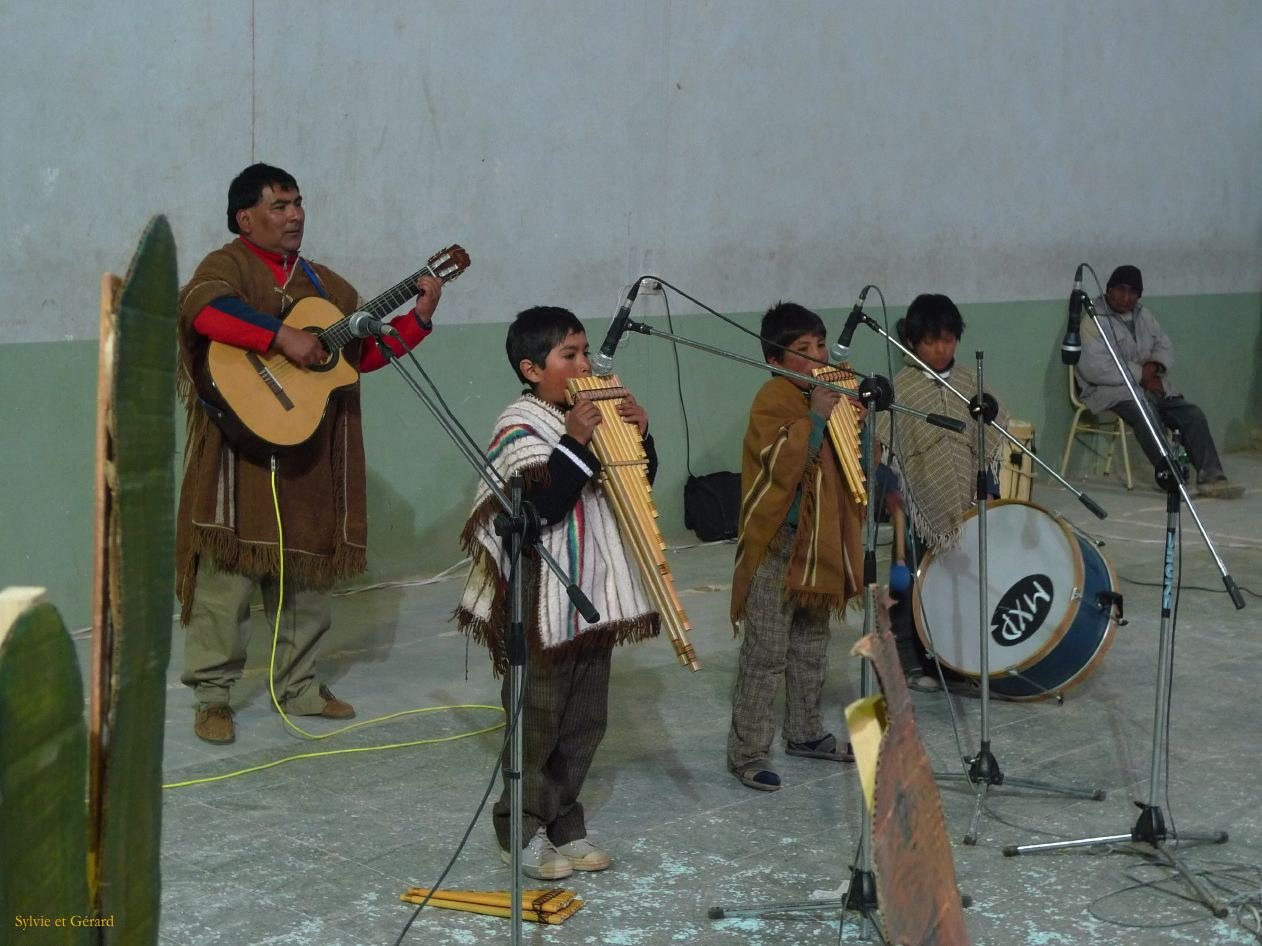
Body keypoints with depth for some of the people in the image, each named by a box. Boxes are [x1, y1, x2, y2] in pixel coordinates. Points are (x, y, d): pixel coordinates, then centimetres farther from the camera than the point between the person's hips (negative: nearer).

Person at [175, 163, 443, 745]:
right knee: (229, 574, -6)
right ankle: (213, 696, 3)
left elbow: (365, 351, 18)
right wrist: (284, 337, -30)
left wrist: (418, 319, 6)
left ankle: (299, 686, 24)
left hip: (311, 455, 7)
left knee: (307, 575, 12)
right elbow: (203, 306, -26)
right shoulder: (229, 265, -3)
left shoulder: (324, 283, 19)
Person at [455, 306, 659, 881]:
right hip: (543, 604, -8)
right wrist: (575, 443, -30)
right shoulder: (522, 428, -15)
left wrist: (640, 434, -2)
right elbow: (540, 507, -27)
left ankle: (563, 826, 27)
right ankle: (522, 834, 17)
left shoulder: (593, 415, 8)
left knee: (586, 720, 14)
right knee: (537, 720, 4)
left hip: (592, 596, 8)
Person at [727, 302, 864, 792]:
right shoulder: (772, 400, -16)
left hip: (819, 540, 9)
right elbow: (781, 465, -28)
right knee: (765, 655, -4)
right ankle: (746, 752, 3)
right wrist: (815, 416, -29)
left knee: (811, 646, 20)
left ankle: (805, 733, 34)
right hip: (778, 544, -8)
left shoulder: (827, 393, 9)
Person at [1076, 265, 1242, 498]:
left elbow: (1165, 347, 18)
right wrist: (1140, 375, -16)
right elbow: (1094, 368, -18)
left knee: (1193, 414, -14)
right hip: (1111, 391, -7)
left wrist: (1154, 366, -7)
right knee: (1145, 412, -36)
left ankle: (1211, 478, -19)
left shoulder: (1144, 315, 17)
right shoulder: (1093, 321, -8)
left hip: (1148, 384, 7)